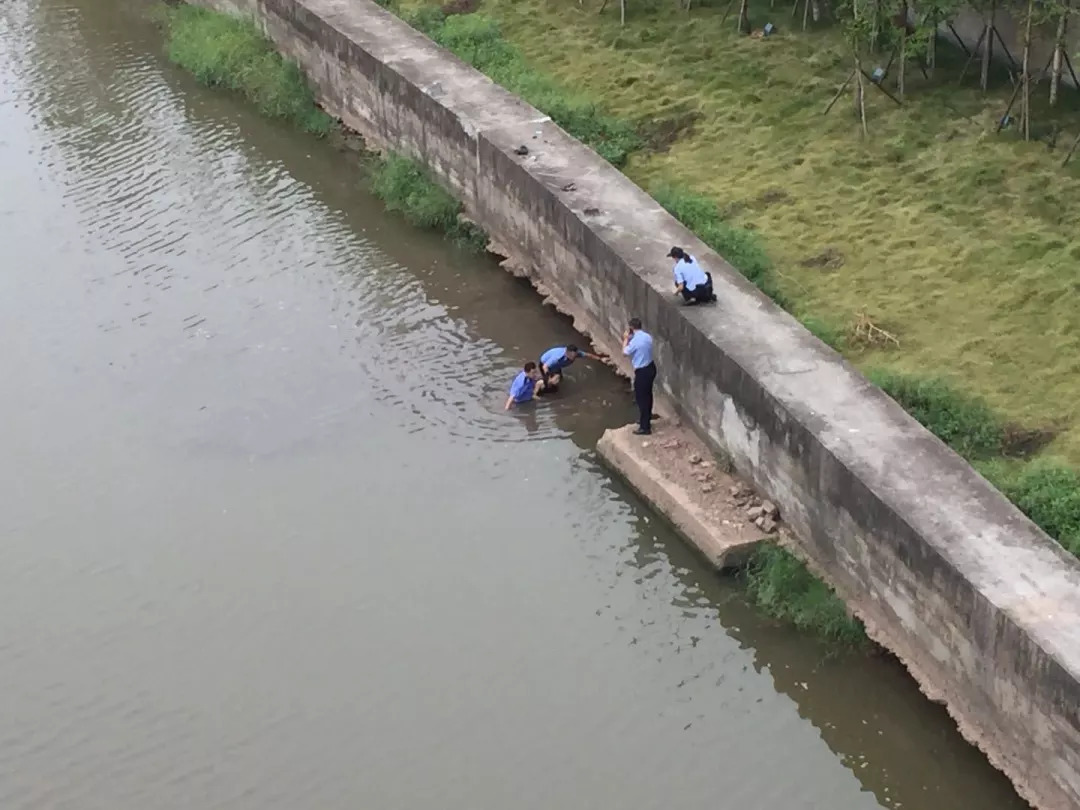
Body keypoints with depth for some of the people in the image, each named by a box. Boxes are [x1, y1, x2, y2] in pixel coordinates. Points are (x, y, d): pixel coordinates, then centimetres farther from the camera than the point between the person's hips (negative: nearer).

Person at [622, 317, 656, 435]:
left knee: (641, 398, 0)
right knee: (647, 395, 23)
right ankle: (646, 419, 39)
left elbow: (625, 352, -10)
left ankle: (645, 427, 4)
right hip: (651, 368, 9)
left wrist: (626, 339, 0)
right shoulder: (648, 337, 2)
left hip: (642, 372, -9)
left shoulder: (635, 341, -24)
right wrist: (630, 339, 11)